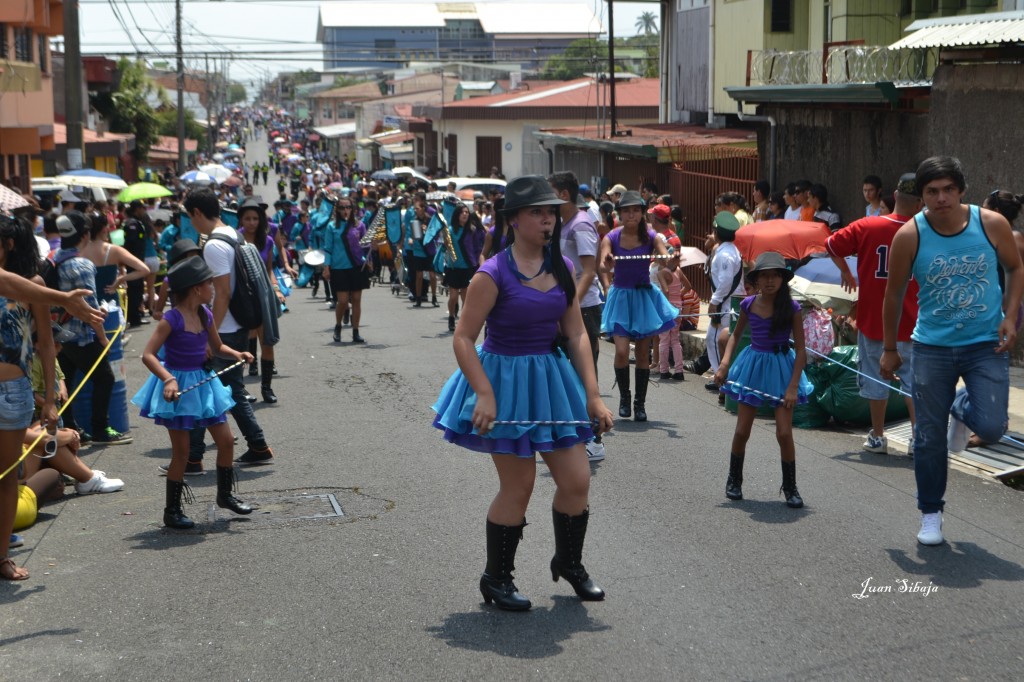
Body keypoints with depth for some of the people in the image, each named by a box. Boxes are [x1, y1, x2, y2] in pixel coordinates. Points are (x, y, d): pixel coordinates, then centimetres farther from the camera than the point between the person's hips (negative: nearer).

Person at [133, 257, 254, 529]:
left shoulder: (205, 315, 3)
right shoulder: (172, 319, -19)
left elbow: (217, 346, 18)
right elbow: (148, 355, -24)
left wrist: (236, 354, -2)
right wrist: (168, 379, -37)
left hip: (202, 383, 7)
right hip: (179, 388, -7)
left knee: (226, 441, 10)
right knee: (181, 452, -1)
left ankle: (225, 494, 29)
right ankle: (172, 511, 12)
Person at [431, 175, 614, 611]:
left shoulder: (562, 268, 2)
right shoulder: (493, 274, -15)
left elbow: (576, 334, 4)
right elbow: (463, 337, -14)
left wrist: (593, 394, -1)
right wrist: (484, 394, -22)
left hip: (553, 378, 6)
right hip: (506, 382, -6)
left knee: (577, 481, 8)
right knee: (518, 488, 1)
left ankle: (569, 562, 33)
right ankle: (496, 578, 22)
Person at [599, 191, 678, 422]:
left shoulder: (651, 237, -4)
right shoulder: (611, 238, -7)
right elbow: (603, 267, -18)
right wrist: (606, 265, -41)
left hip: (644, 296, 1)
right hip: (620, 296, -1)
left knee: (643, 353, 6)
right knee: (622, 351, -13)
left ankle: (640, 403, 18)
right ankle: (624, 397, 10)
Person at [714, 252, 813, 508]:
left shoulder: (791, 308, -12)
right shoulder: (748, 304, -3)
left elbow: (800, 349, -9)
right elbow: (736, 335, 13)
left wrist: (793, 386, -14)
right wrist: (724, 363, -2)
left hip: (782, 368, -3)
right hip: (753, 366, 3)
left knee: (784, 433, -6)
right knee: (742, 431, 7)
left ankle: (790, 487, 12)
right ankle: (734, 480, 27)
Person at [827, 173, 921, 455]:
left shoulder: (867, 227, -9)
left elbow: (832, 245, -2)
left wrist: (846, 272, 13)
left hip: (873, 319, 0)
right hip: (911, 323, 0)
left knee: (876, 378, 11)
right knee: (913, 379, 8)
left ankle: (877, 437, 18)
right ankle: (918, 438, 2)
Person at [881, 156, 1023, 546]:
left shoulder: (992, 224, -9)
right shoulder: (909, 236, -11)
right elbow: (894, 294, 1)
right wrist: (889, 349, 5)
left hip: (987, 344, 0)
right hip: (932, 348, 0)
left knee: (991, 428, -13)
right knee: (929, 438, 5)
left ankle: (962, 410, 24)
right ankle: (930, 514, 25)